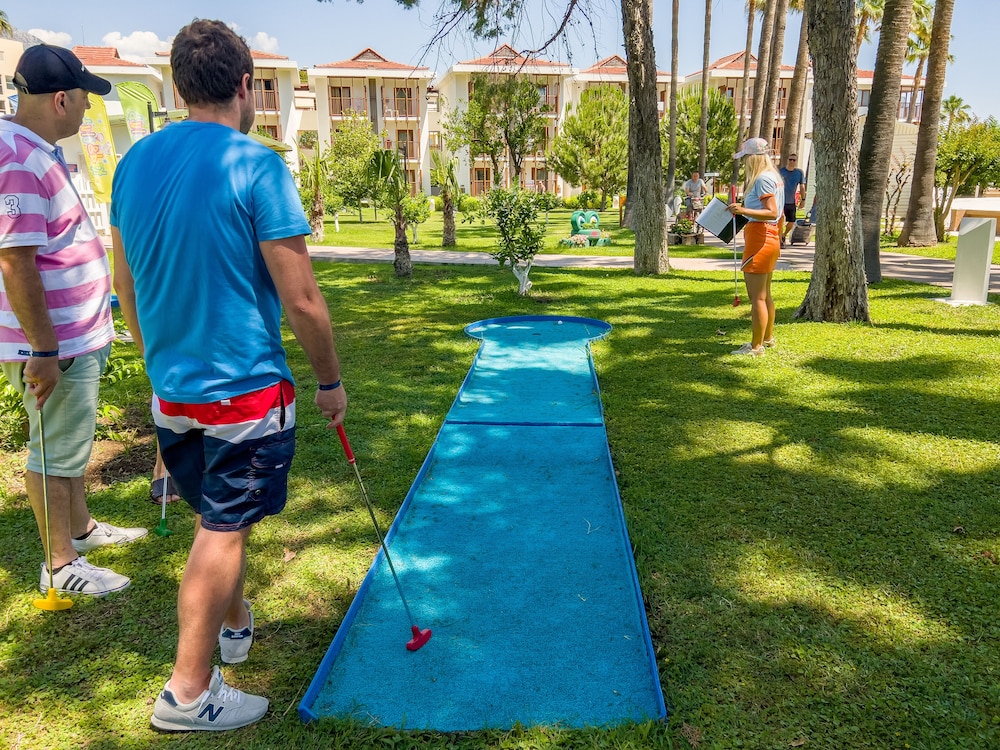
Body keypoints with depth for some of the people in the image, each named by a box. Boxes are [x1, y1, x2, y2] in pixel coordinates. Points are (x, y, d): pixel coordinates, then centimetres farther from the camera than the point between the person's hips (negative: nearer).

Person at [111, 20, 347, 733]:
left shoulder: (134, 161, 5)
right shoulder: (257, 166, -15)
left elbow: (126, 284, 13)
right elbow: (301, 299, -16)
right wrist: (331, 381, -3)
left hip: (170, 390, 7)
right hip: (245, 390, -7)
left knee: (218, 516, 24)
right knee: (223, 532, 5)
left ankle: (234, 624, 44)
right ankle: (188, 692, 15)